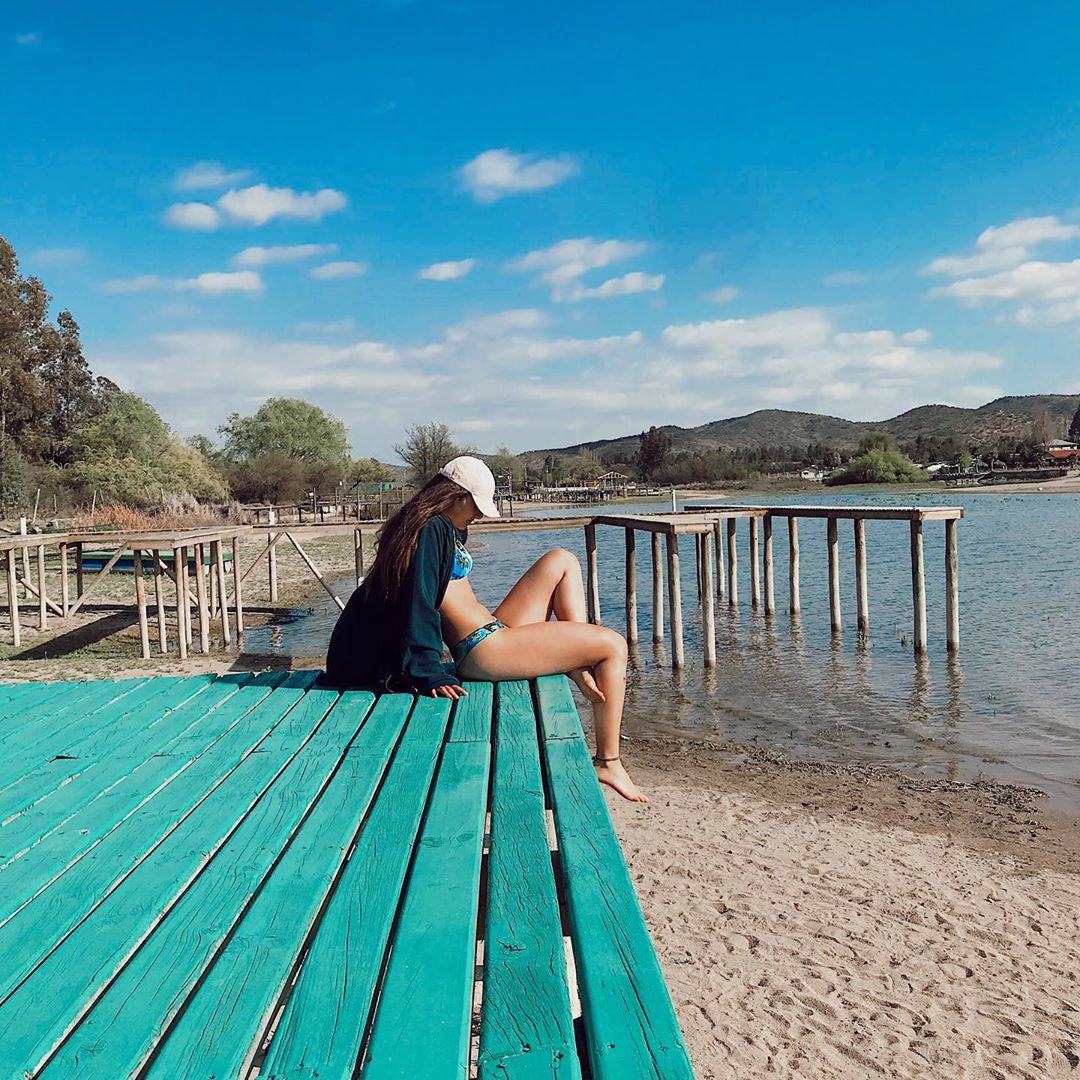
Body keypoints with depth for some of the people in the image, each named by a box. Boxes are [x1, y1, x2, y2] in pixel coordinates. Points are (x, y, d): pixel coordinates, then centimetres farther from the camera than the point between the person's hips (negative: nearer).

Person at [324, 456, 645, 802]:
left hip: (494, 630, 11)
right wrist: (429, 674, -25)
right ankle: (607, 762, -3)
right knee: (614, 646, -7)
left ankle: (581, 660, 7)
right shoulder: (432, 530, -14)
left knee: (562, 561, 17)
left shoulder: (447, 530, 17)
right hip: (482, 650, -11)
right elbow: (419, 605, -21)